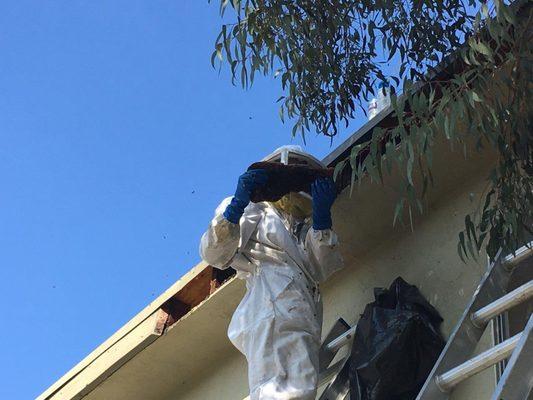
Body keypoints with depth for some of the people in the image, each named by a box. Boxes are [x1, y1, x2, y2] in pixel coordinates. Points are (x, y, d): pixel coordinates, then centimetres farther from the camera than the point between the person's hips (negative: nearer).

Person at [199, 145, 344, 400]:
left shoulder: (304, 229, 36)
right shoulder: (255, 212, 21)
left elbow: (320, 271, 13)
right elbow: (213, 255, 5)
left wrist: (321, 216, 3)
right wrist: (237, 204, -6)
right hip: (273, 300, -7)